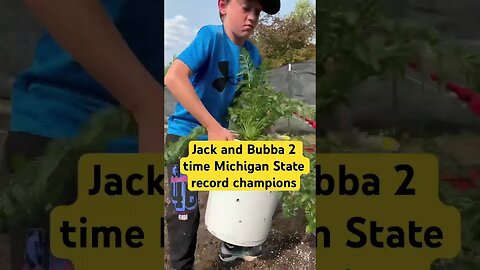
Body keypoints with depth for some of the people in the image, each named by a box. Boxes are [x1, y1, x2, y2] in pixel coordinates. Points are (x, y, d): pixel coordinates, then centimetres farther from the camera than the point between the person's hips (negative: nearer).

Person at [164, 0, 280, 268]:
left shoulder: (253, 54, -3)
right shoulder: (211, 35, -22)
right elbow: (173, 77, -35)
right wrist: (212, 127, -36)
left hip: (220, 134, 7)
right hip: (185, 135, -7)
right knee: (185, 208, -3)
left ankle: (232, 245, 44)